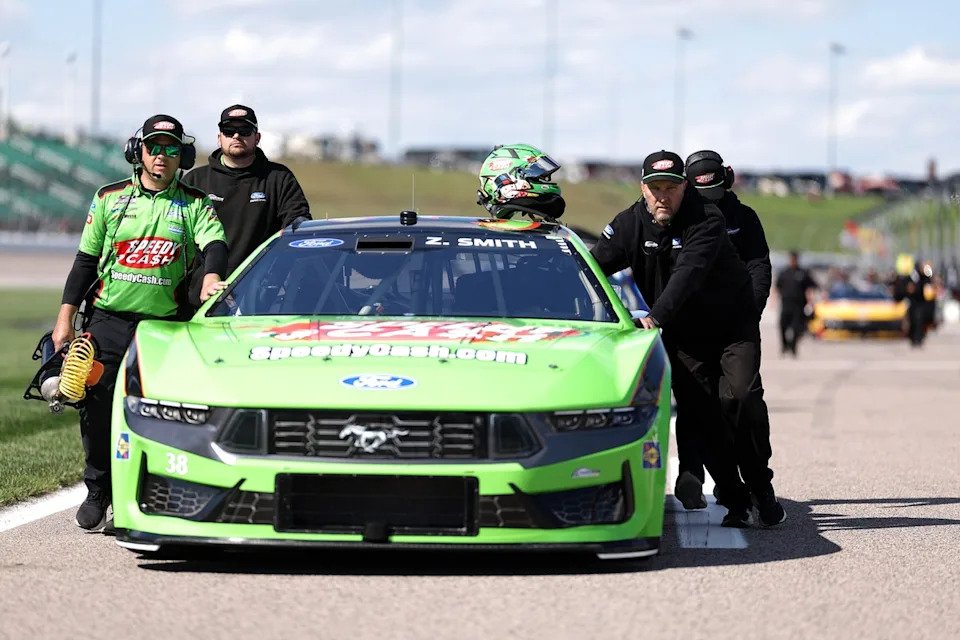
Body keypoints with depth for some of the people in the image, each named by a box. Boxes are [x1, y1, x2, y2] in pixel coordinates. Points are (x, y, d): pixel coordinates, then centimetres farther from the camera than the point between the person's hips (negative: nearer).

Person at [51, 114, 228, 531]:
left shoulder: (195, 205, 7)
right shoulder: (110, 199, 11)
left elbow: (215, 244, -11)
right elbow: (86, 260, 13)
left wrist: (211, 278, -34)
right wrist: (65, 317, 6)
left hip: (166, 326, -1)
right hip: (108, 320, 1)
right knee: (97, 410, -4)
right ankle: (98, 492, 12)